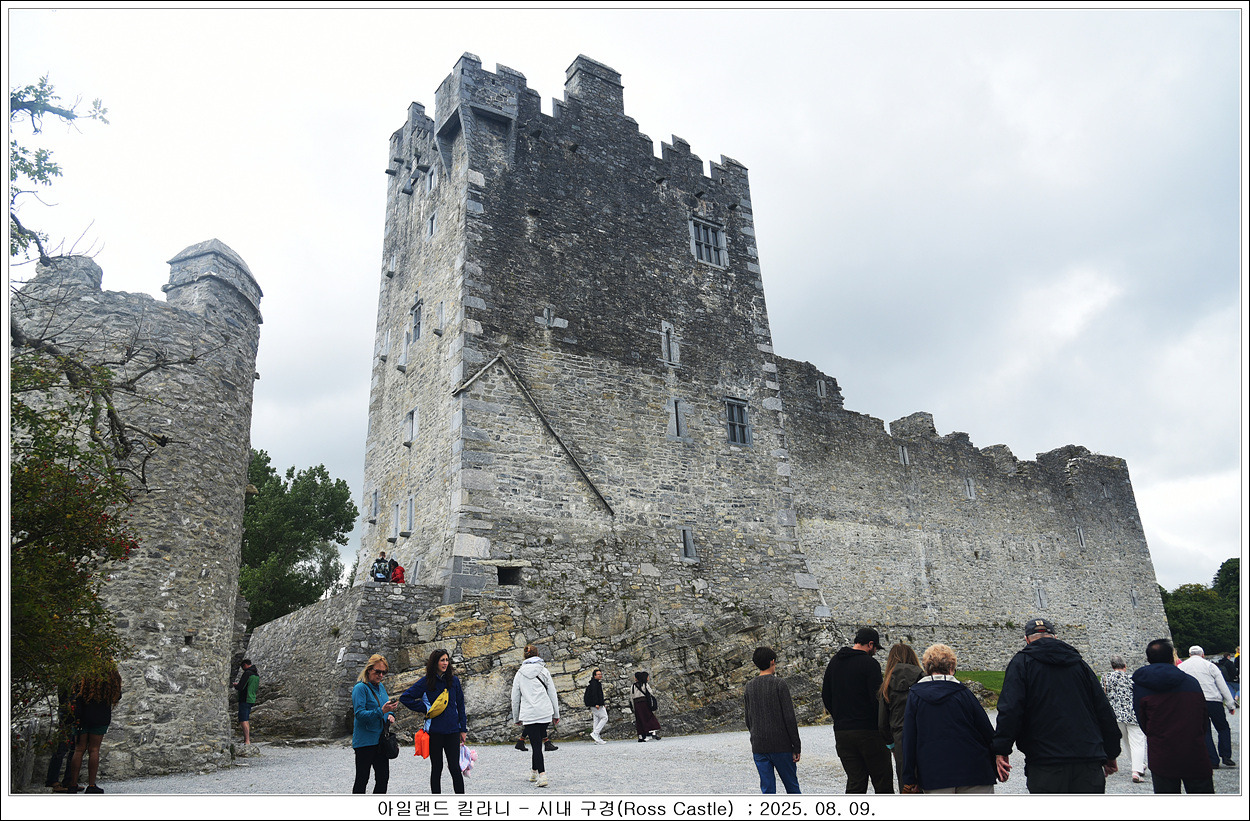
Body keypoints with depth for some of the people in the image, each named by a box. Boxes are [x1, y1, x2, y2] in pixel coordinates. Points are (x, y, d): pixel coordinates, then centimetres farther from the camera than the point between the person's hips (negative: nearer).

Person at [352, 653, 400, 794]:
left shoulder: (381, 687, 11)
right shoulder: (360, 688, -12)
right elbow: (360, 714, -19)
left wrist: (390, 714, 1)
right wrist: (382, 711, -31)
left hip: (381, 740, 7)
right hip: (365, 741, -7)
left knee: (383, 778, 10)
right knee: (362, 779, 1)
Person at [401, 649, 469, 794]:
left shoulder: (454, 681, 5)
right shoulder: (426, 681, -2)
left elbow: (460, 705, 10)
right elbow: (405, 698, 1)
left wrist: (463, 729, 7)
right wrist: (425, 709, -4)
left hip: (452, 730, 1)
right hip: (434, 731, -1)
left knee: (454, 767, -2)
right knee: (436, 768, 8)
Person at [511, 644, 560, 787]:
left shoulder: (519, 674, 4)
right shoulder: (544, 671, 5)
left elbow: (515, 698, 8)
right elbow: (552, 694, 6)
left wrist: (516, 718, 18)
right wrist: (556, 714, 13)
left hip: (529, 714, -1)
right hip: (545, 712, 1)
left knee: (536, 745, -3)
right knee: (537, 742, 17)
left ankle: (542, 775, -14)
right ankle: (534, 771, 23)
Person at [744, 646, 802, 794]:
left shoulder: (749, 687, 6)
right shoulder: (779, 684, -8)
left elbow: (749, 721, 11)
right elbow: (789, 718, -11)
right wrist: (797, 746, -6)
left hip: (758, 748, 4)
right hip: (781, 745, -4)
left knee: (767, 789, 6)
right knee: (792, 786, 11)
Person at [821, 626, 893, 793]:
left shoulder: (834, 662, 12)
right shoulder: (870, 664, -10)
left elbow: (826, 696, 15)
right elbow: (877, 698, -16)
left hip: (841, 731, 6)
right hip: (869, 731, -6)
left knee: (855, 782, 11)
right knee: (883, 782, 5)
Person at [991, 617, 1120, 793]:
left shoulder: (1022, 662, 1)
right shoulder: (1078, 662, 15)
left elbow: (1010, 710, -11)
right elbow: (1104, 711, 15)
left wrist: (1001, 750, -8)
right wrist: (1111, 754, 24)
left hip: (1045, 761, -4)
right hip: (1089, 762, 4)